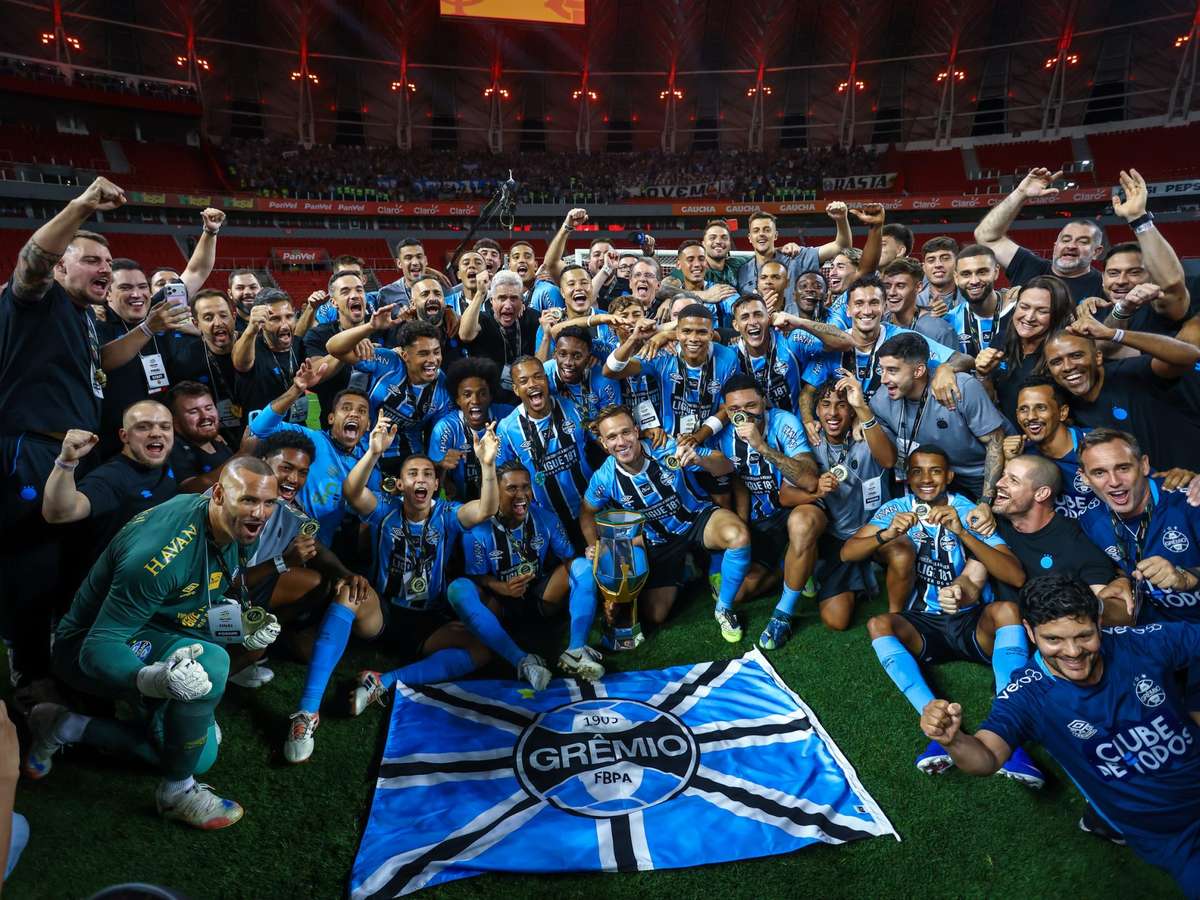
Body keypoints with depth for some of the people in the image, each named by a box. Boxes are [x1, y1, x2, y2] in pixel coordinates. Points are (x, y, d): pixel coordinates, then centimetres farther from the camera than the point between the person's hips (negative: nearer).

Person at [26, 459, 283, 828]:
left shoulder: (235, 530, -11)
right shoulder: (162, 552, -35)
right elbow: (98, 648, -33)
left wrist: (242, 625, -13)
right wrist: (153, 679, -53)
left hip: (153, 633, 8)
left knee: (199, 754, 9)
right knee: (209, 663, -36)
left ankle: (63, 728, 18)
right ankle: (177, 791, -14)